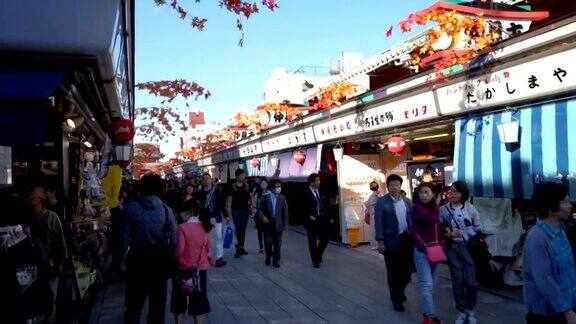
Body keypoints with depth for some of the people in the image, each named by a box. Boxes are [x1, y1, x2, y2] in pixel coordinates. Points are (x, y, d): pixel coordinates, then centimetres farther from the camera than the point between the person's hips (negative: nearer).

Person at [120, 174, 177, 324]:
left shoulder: (131, 208, -12)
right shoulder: (166, 210, -11)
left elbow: (124, 237, -11)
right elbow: (173, 241, -11)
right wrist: (170, 261, 1)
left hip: (137, 260, 0)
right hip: (160, 261, 0)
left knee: (134, 303, 17)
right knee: (158, 303, 17)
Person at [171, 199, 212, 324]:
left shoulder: (183, 228, -16)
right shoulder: (205, 227, -2)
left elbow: (179, 250, -16)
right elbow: (208, 249, 5)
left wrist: (174, 259, 2)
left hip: (184, 269, -4)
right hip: (201, 269, 4)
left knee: (179, 302, 14)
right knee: (198, 301, 14)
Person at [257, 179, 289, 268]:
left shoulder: (282, 198, 1)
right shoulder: (265, 197, 0)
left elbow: (285, 212, 1)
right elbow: (260, 208, 0)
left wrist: (285, 223, -3)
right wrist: (263, 217, -17)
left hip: (278, 224, 1)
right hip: (268, 223, 0)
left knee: (277, 243, 5)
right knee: (268, 242, 6)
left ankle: (276, 261, 16)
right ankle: (268, 258, 28)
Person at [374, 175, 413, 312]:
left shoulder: (407, 201, 8)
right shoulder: (381, 202, -6)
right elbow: (378, 222, -9)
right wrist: (380, 241, -14)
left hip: (407, 239, 4)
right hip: (391, 241, -4)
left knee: (407, 269, 9)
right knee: (393, 272, 6)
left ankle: (400, 291, 37)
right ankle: (396, 299, 23)